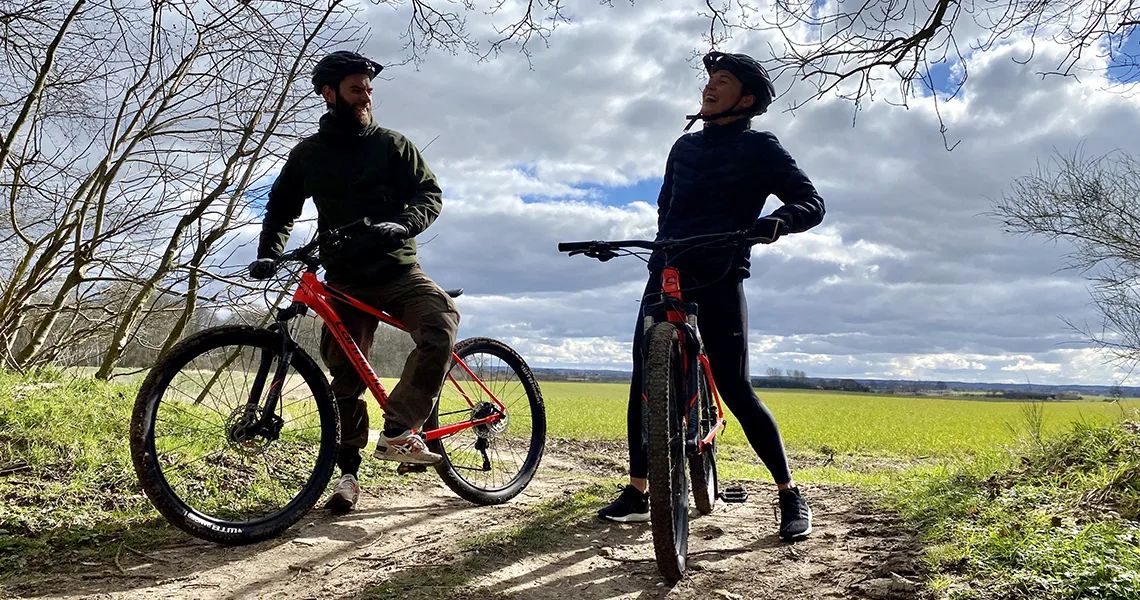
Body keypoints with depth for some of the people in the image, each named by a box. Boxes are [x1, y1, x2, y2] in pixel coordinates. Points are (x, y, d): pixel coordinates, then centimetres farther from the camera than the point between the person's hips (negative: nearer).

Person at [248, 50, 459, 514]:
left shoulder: (391, 144, 4)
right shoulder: (308, 154, 10)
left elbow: (429, 194, -4)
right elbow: (281, 208, 22)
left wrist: (402, 225, -24)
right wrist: (269, 254, 7)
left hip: (397, 271, -2)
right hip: (345, 280, 2)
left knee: (442, 321, -30)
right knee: (346, 377, 1)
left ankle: (397, 431, -24)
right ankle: (347, 474, 13)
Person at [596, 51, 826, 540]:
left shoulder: (760, 148, 2)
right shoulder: (685, 146, 19)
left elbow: (811, 202, -5)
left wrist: (776, 222, -26)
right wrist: (666, 243, 14)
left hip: (719, 277, -5)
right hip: (666, 273, 5)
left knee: (736, 389, -9)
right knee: (643, 382, 0)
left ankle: (790, 495, 6)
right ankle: (637, 492, 11)